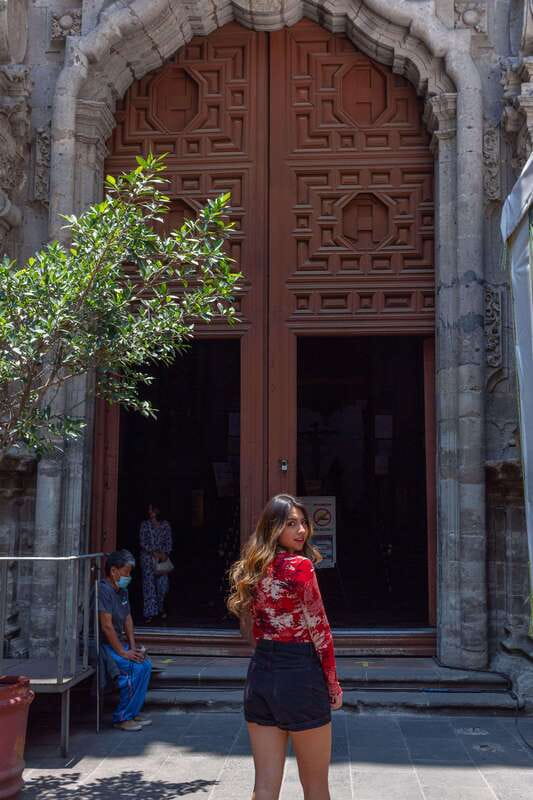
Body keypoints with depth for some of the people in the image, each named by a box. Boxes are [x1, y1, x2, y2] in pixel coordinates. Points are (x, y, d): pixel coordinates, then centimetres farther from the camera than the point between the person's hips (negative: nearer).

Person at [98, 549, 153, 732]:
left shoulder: (122, 590, 11)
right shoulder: (104, 590, -21)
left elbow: (128, 619, 13)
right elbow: (107, 626, -24)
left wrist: (133, 647, 2)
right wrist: (123, 652, -21)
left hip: (118, 641, 9)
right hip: (104, 645, -9)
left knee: (146, 664, -4)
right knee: (135, 668, -22)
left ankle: (133, 711, 7)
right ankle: (122, 717, -11)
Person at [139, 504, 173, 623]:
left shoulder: (165, 524, 8)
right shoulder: (144, 525, 2)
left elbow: (169, 541, 6)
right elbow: (143, 542, -4)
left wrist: (165, 553, -10)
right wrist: (154, 553, -14)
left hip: (162, 558, 2)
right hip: (148, 557, -2)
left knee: (163, 584, 1)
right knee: (149, 585, -4)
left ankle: (160, 609, 24)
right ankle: (149, 613, 0)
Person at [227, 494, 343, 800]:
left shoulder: (253, 569, 8)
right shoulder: (300, 566, -13)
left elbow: (254, 631, 13)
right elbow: (319, 632, -12)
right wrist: (334, 685, -3)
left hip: (260, 674, 6)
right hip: (300, 675, -6)